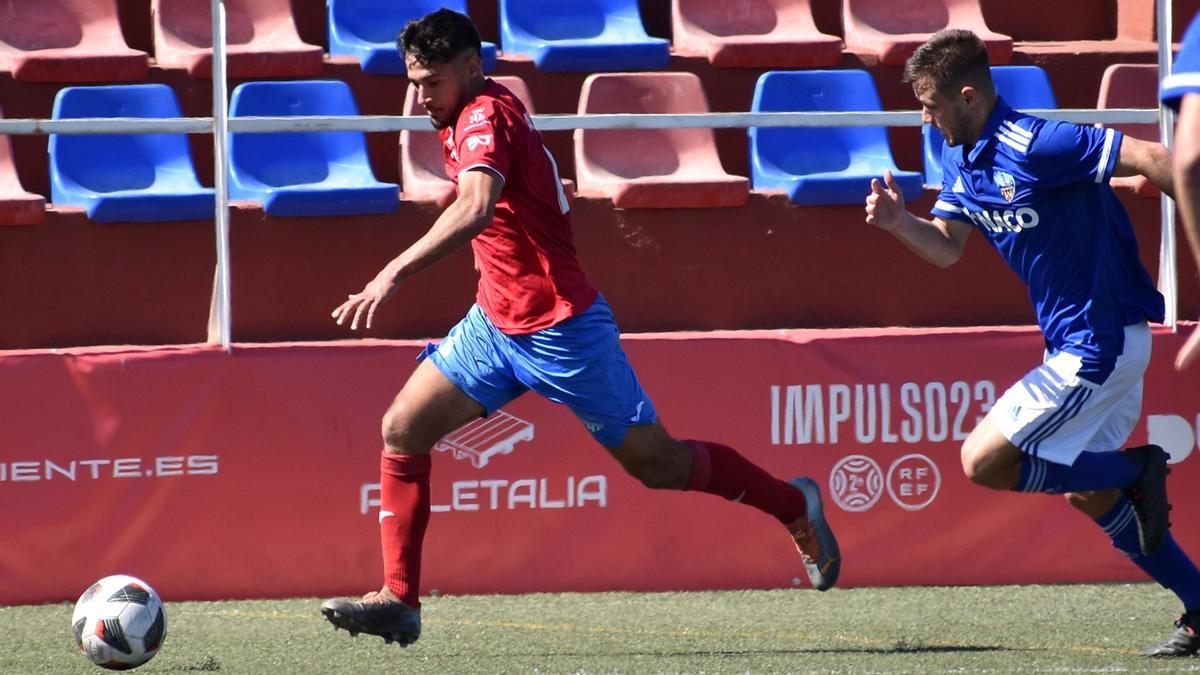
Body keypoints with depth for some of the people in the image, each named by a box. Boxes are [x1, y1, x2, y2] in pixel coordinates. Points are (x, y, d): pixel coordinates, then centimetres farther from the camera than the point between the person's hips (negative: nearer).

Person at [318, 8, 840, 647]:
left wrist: (396, 272, -48)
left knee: (655, 462, 0)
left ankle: (795, 505, 20)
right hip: (495, 324, 9)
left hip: (558, 326, -9)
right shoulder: (467, 119, 8)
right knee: (402, 429, -2)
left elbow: (477, 208, -41)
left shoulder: (485, 118, -21)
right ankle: (398, 600, -1)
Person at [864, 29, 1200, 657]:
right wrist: (897, 221, -6)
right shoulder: (960, 158, 7)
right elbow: (946, 246, 14)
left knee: (984, 461, -10)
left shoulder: (1033, 145, -22)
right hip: (1074, 343, 10)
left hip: (1100, 341, -10)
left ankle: (1139, 470, -2)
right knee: (1088, 495, 15)